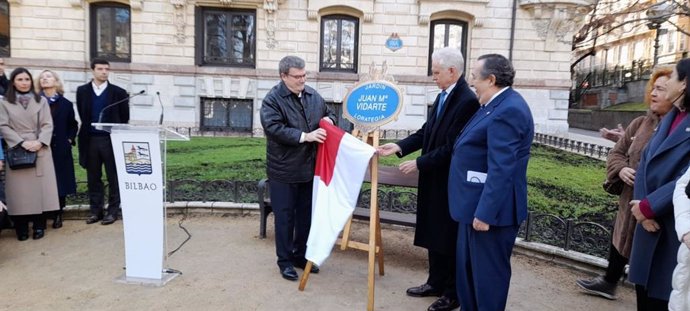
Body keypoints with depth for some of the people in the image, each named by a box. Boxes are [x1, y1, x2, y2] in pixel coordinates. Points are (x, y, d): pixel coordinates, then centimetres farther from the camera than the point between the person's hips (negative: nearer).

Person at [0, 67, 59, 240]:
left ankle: (39, 226, 7)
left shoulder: (41, 101, 8)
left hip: (40, 151, 1)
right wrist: (22, 142, -13)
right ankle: (21, 228, 6)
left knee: (40, 187, 0)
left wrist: (39, 142, -13)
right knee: (19, 189, -1)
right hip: (17, 151, 0)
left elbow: (48, 125, 2)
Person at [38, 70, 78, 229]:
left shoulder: (66, 104, 7)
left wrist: (69, 139, 1)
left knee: (60, 182, 3)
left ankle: (58, 216, 14)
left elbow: (73, 125, 14)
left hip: (61, 150, 1)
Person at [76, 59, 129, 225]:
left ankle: (112, 211, 9)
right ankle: (96, 210, 16)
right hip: (90, 140, 3)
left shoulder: (118, 92, 0)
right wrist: (89, 129, 8)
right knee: (93, 178, 8)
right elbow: (82, 115, 12)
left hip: (111, 139, -2)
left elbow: (124, 117, 2)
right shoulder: (82, 91, 8)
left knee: (113, 178, 1)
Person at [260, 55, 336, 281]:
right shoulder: (273, 99, -10)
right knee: (285, 217, 4)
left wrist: (329, 119, -2)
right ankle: (285, 261, 19)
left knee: (306, 215, 15)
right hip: (284, 171, -6)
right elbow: (274, 128, -22)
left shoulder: (313, 96, 8)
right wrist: (305, 136, -25)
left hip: (309, 168, 6)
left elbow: (329, 113, 23)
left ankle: (300, 255, 31)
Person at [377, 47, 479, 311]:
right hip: (433, 179, 9)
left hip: (450, 182, -9)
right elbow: (426, 132, 11)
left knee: (449, 238, 5)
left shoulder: (467, 101, -21)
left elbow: (451, 148, -24)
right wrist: (399, 147, -2)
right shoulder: (443, 96, 9)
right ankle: (436, 282, 35)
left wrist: (419, 163, -17)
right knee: (434, 234, 18)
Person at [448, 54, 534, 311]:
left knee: (488, 272, 6)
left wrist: (485, 213, -25)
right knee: (467, 268, 21)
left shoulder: (508, 110, -22)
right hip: (477, 203, 10)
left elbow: (501, 169, -26)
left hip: (491, 208, -10)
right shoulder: (498, 104, 12)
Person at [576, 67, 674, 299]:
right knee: (620, 242, 24)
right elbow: (617, 152, 14)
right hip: (630, 203, 7)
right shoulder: (640, 124, 5)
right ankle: (609, 282, 46)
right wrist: (621, 169, -8)